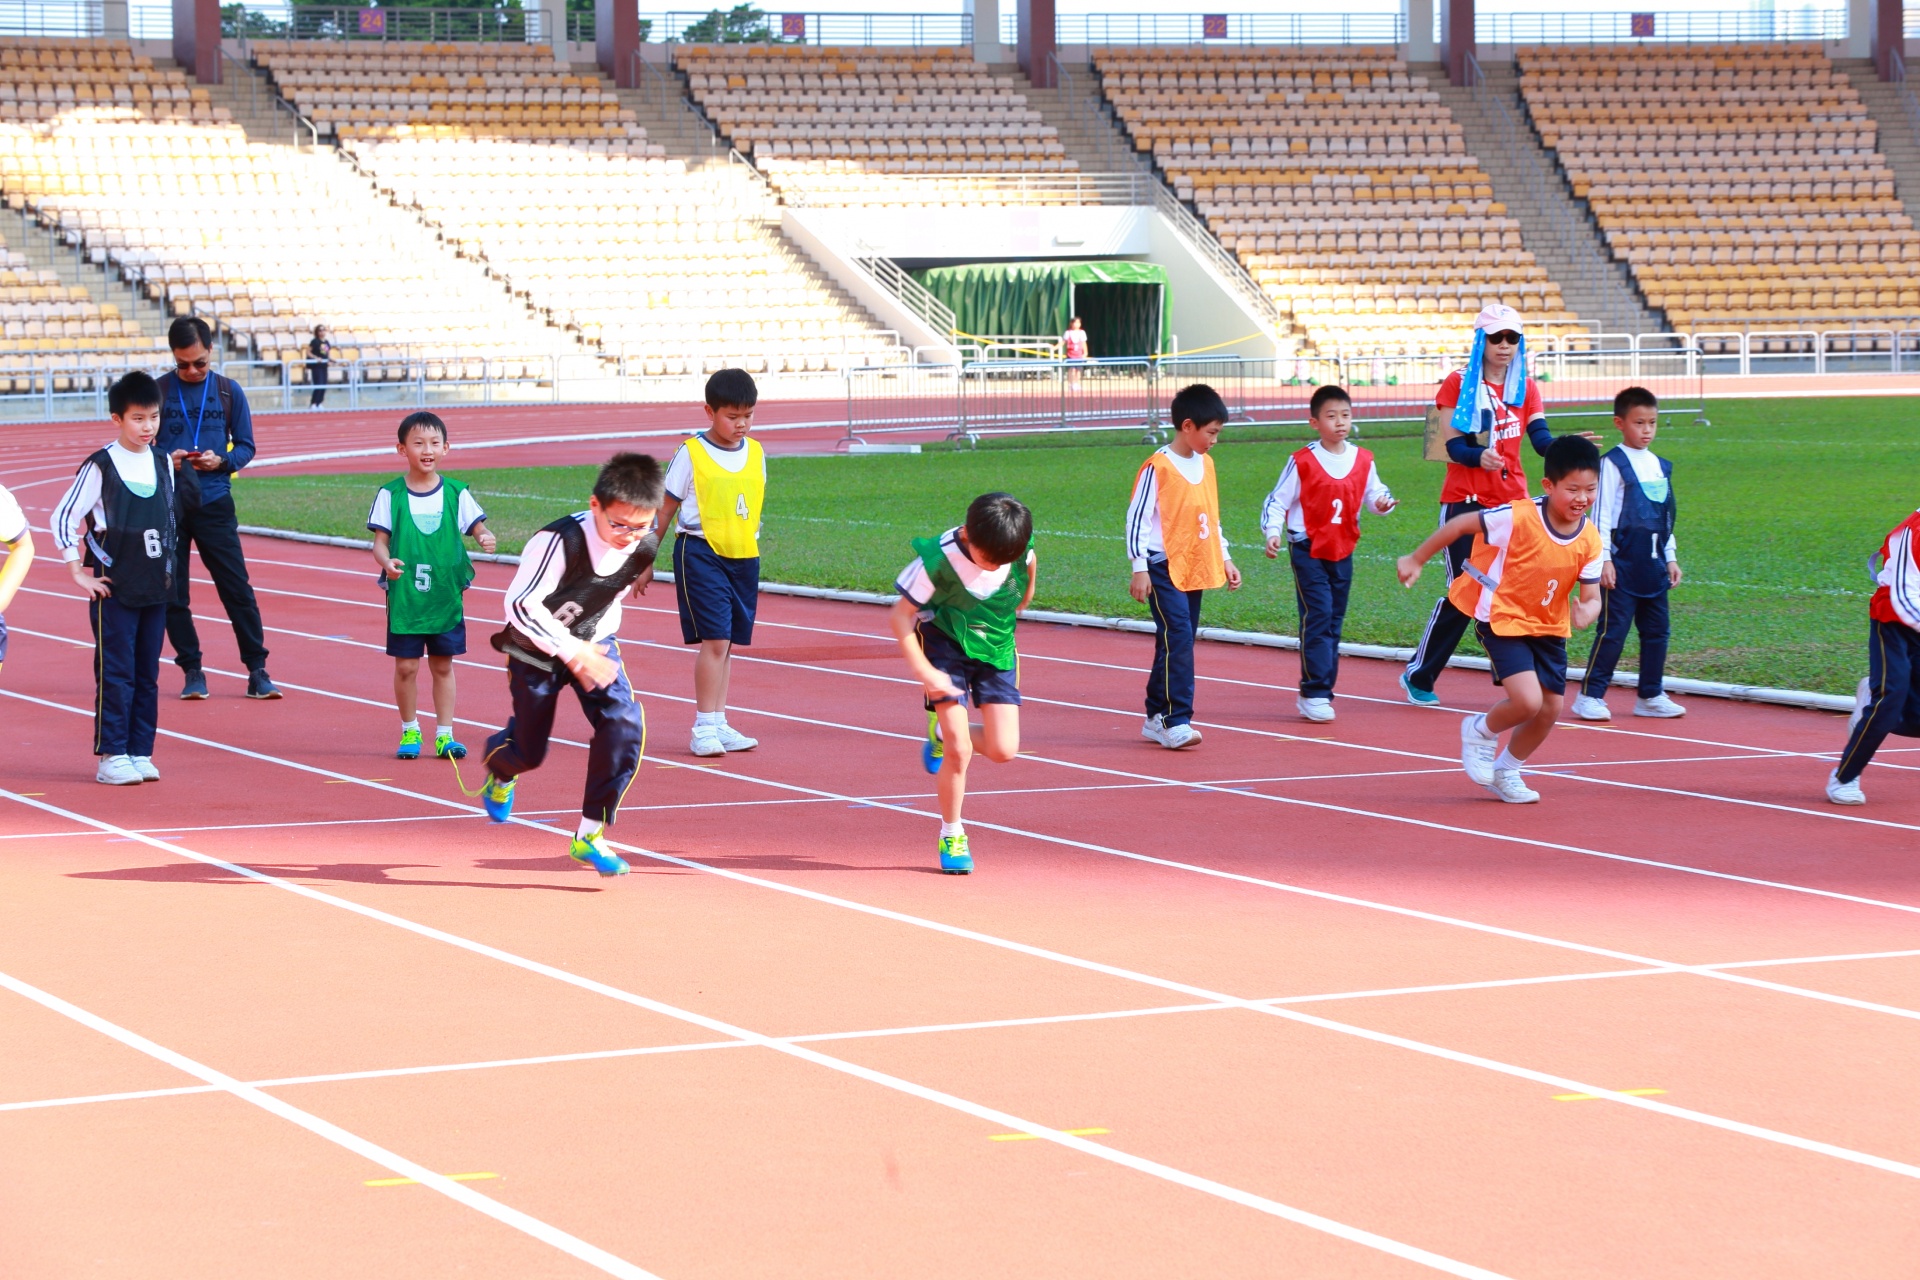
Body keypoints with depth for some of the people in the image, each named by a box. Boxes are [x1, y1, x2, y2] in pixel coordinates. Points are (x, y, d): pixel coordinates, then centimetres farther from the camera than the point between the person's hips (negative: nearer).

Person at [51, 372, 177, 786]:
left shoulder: (163, 465, 7)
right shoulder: (100, 467, -9)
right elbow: (64, 518, -6)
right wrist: (78, 573, -8)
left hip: (155, 589, 5)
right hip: (113, 591, -5)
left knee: (147, 674, 7)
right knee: (115, 674, -5)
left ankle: (140, 752, 12)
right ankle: (111, 756, -2)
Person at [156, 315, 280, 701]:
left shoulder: (229, 391, 4)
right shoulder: (158, 390, 2)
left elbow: (246, 446, 8)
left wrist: (221, 461, -12)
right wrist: (165, 460, -15)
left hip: (214, 502, 0)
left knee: (237, 589, -2)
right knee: (173, 593, 3)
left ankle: (257, 670, 3)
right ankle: (192, 670, 14)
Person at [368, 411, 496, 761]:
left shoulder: (456, 493, 3)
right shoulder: (391, 495, -2)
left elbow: (476, 526, 3)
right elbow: (380, 540, -1)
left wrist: (485, 538, -20)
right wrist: (386, 561, -22)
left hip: (446, 594, 1)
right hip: (404, 596, -1)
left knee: (443, 665, 7)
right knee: (405, 665, 2)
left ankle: (444, 735, 14)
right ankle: (410, 732, 18)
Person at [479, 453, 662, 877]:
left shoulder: (645, 546, -14)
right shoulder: (560, 541, -33)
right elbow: (521, 604, -28)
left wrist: (597, 641, 6)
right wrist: (573, 654, -30)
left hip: (592, 643, 4)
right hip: (537, 647, -4)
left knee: (624, 723, -19)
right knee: (530, 753, 7)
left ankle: (590, 834, -9)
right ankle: (499, 770, 48)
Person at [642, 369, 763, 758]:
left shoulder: (755, 454, 9)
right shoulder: (691, 454, -5)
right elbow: (665, 509, 1)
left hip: (743, 557, 5)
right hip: (700, 553, -5)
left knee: (726, 643, 10)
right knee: (715, 639, -12)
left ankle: (718, 725, 17)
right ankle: (704, 727, -6)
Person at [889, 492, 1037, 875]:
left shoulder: (1018, 545, -18)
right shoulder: (939, 560, -28)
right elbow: (900, 616, -18)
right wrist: (924, 672, -23)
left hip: (997, 649, 4)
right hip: (946, 646, -4)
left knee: (1003, 751, -5)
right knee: (959, 751, -12)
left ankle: (944, 732, 26)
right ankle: (951, 836, 8)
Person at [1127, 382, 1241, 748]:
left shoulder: (1205, 464, 12)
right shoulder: (1157, 467, -12)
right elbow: (1137, 517, -12)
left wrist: (1225, 559, 23)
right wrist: (1139, 568, -15)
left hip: (1195, 569, 8)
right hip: (1164, 570, -8)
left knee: (1178, 643, 10)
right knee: (1177, 639, -15)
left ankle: (1157, 718, 17)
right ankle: (1176, 721, -16)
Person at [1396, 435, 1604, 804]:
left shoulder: (1590, 540, -10)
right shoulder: (1519, 518, -25)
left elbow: (1591, 596, -7)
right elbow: (1460, 524, -13)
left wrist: (1586, 613, -32)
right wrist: (1416, 559, -6)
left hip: (1550, 628, 6)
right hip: (1502, 620, -6)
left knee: (1550, 709, 6)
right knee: (1527, 701, -21)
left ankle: (1505, 772, 32)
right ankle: (1481, 732, 14)